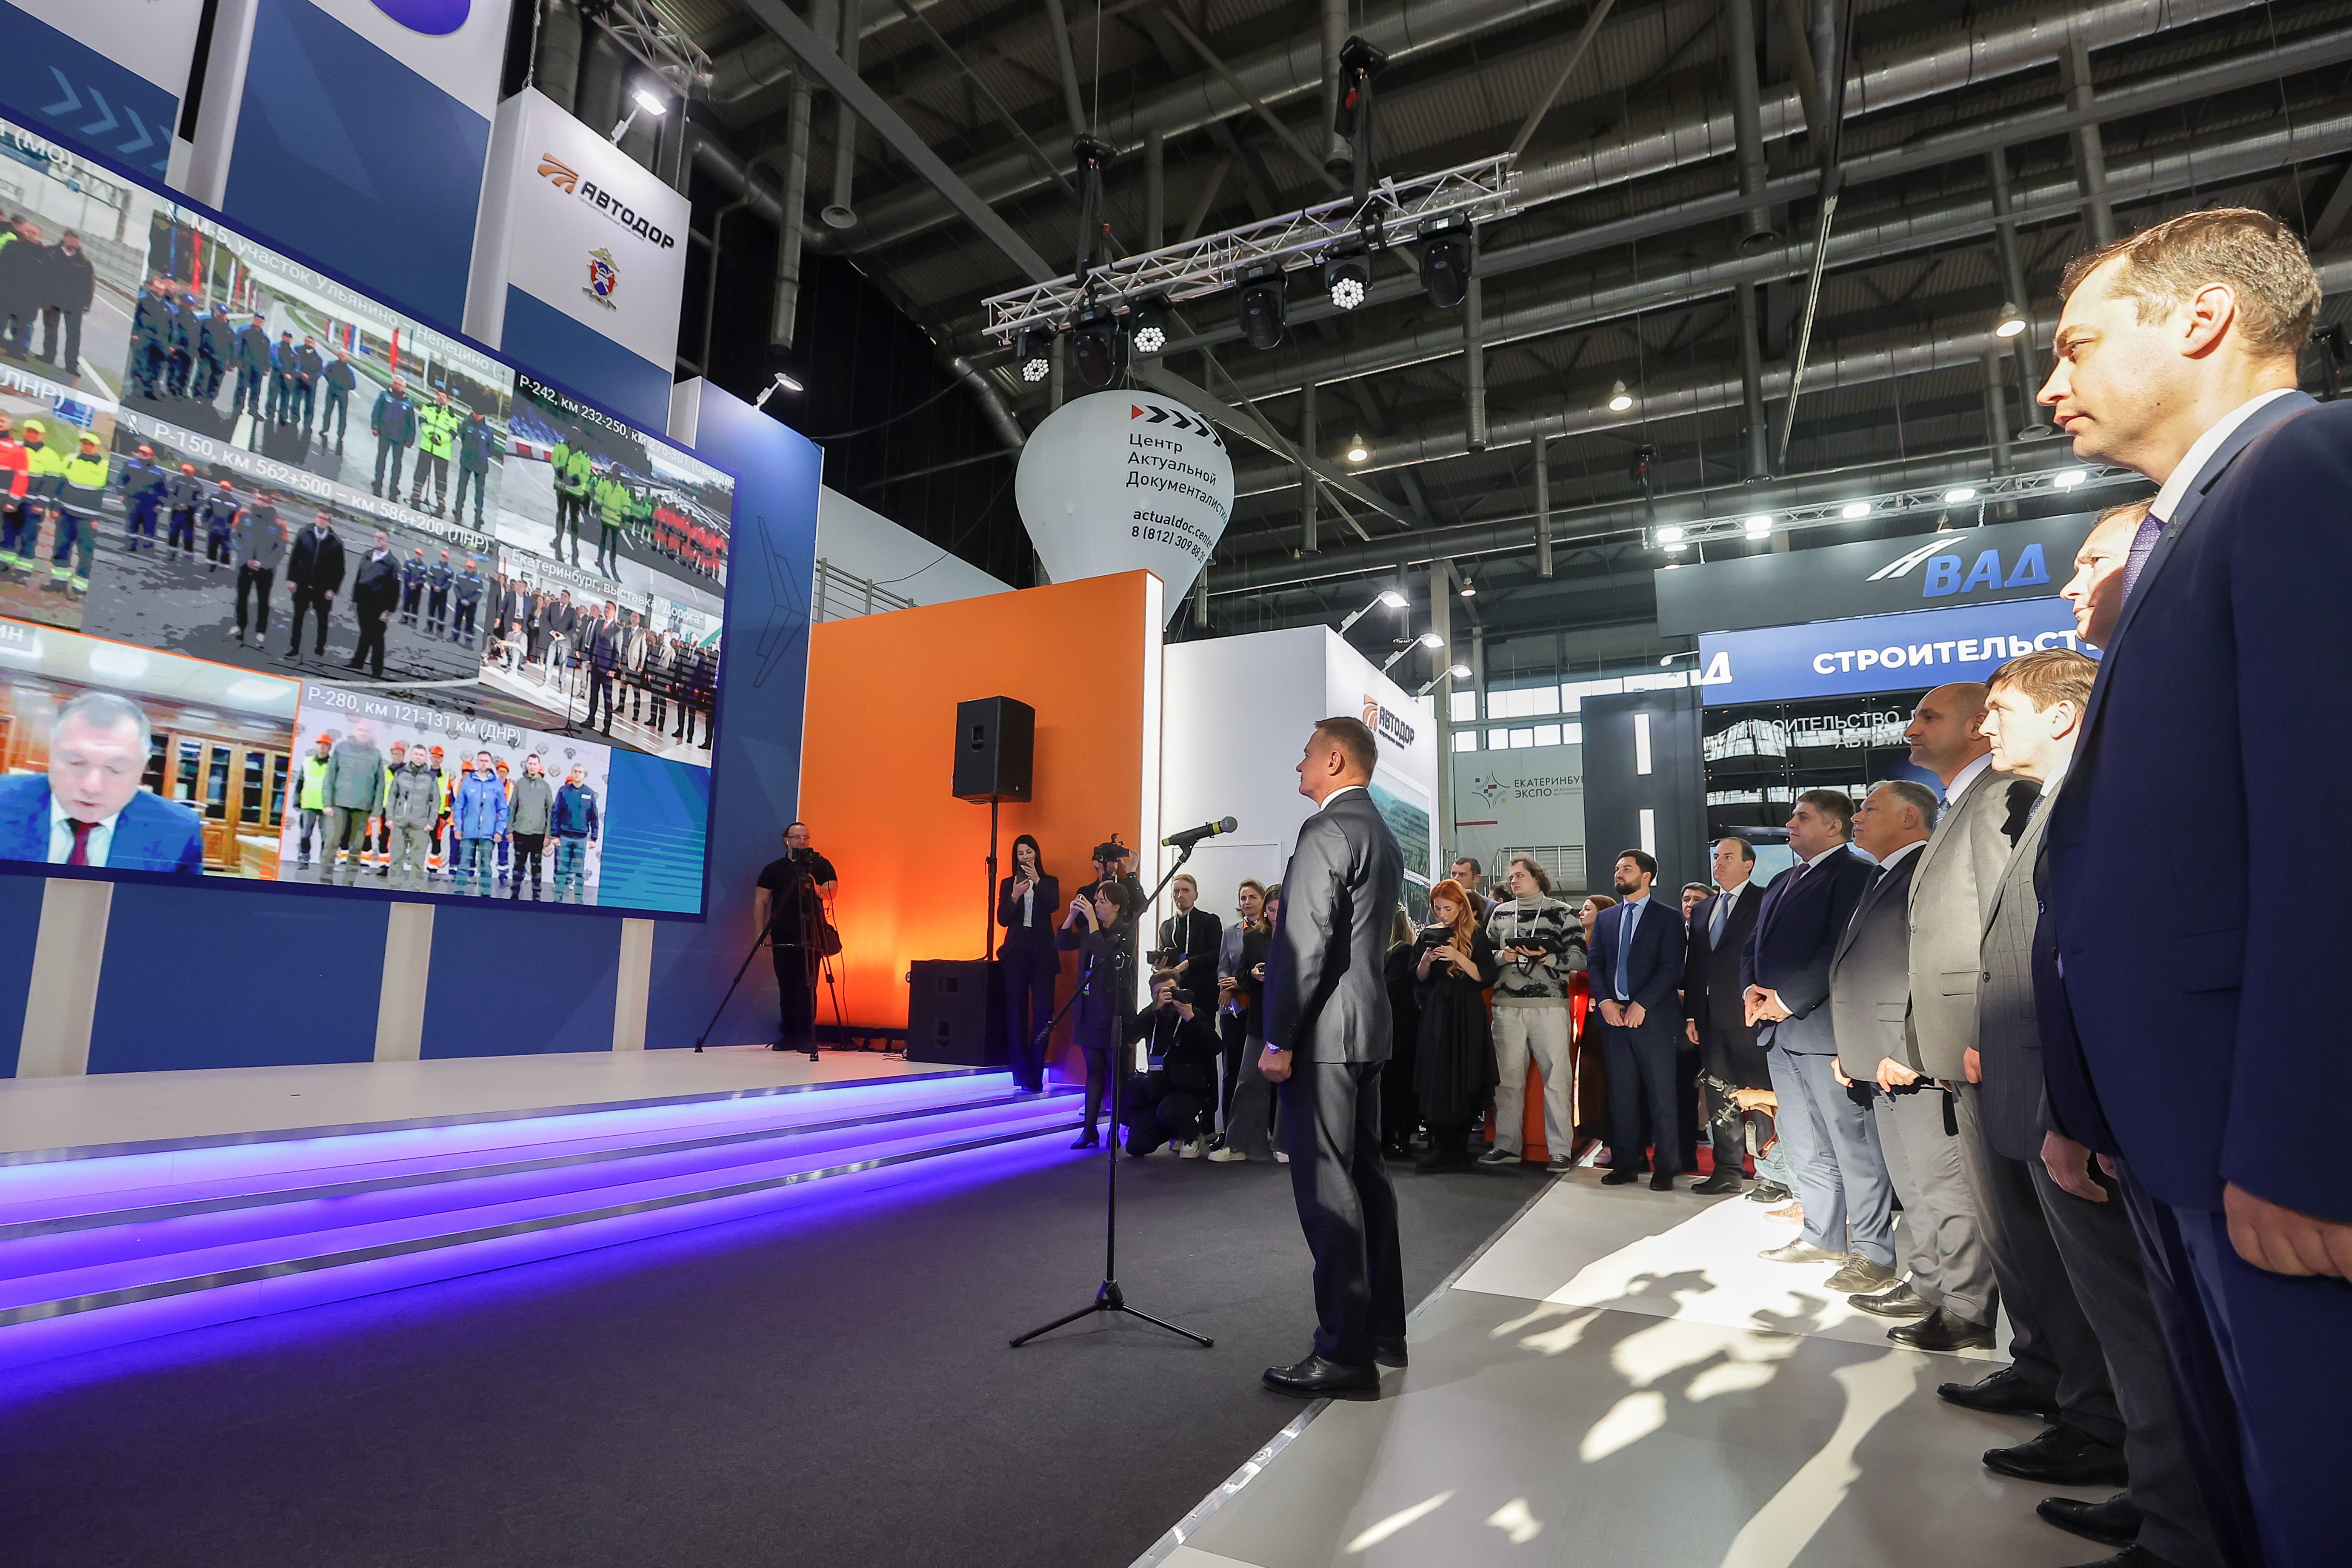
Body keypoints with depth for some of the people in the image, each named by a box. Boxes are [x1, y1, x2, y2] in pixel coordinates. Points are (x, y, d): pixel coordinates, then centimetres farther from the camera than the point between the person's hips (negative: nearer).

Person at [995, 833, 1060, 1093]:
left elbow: (1054, 906, -10)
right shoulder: (1008, 885, 9)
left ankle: (1035, 1072, 4)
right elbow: (1002, 919, -1)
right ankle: (1023, 1073, 6)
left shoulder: (1050, 882, 8)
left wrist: (1037, 881, -17)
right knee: (1017, 1011, 0)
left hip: (1043, 953, -1)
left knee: (1043, 1010, -6)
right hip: (1016, 952, 1)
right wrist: (1015, 896, -16)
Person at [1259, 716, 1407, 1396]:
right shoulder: (1382, 835, 17)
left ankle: (1345, 1352, 2)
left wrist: (1279, 1037, -16)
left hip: (1324, 1033, -10)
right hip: (1366, 1027, 10)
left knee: (1325, 1187, -5)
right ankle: (1383, 1331, 25)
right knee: (1364, 1176, 15)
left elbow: (1305, 943, -20)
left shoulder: (1328, 831, -14)